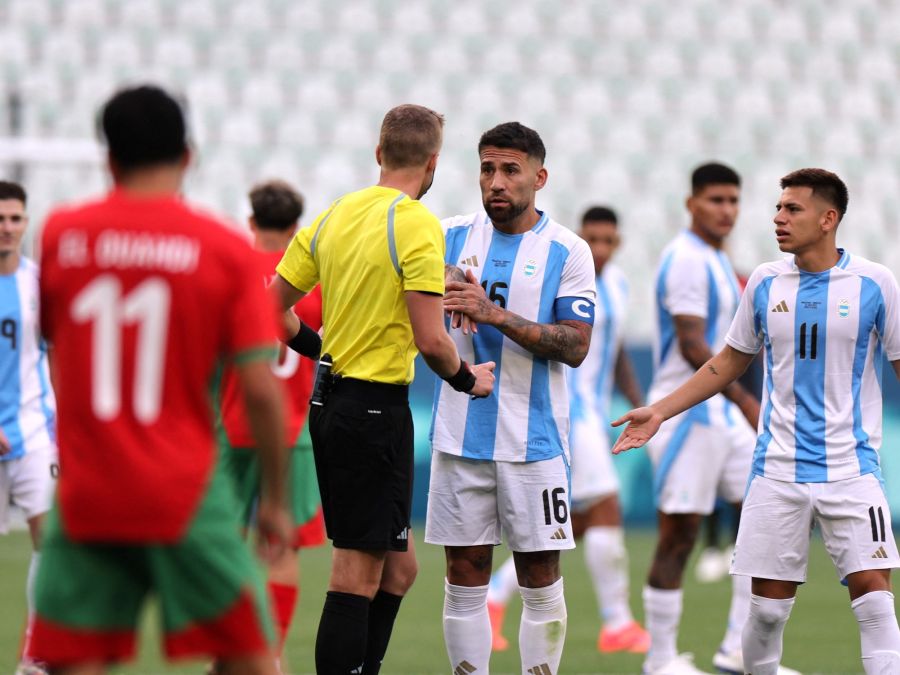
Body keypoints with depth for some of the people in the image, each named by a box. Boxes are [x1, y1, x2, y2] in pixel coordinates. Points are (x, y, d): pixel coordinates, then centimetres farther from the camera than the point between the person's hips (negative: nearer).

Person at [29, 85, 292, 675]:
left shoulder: (60, 234, 4)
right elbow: (260, 388, -7)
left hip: (84, 494, 2)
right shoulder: (226, 249, -4)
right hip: (186, 494, -2)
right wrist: (276, 499, 2)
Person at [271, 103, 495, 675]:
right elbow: (430, 340, -20)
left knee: (398, 567, 16)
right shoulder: (418, 225, -14)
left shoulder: (334, 216, 8)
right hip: (377, 408, -8)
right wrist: (468, 379, -1)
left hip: (332, 406, 8)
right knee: (358, 576, -6)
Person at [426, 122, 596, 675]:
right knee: (465, 578, 4)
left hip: (534, 440, -2)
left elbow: (576, 347, -10)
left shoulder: (567, 251, -2)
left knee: (541, 580, 1)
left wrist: (495, 315, -20)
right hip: (461, 436, 2)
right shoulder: (454, 236, 7)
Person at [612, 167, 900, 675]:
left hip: (851, 467, -3)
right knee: (768, 605, 2)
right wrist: (660, 412, 13)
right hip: (778, 469, 3)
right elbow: (731, 362, 17)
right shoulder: (766, 282, 6)